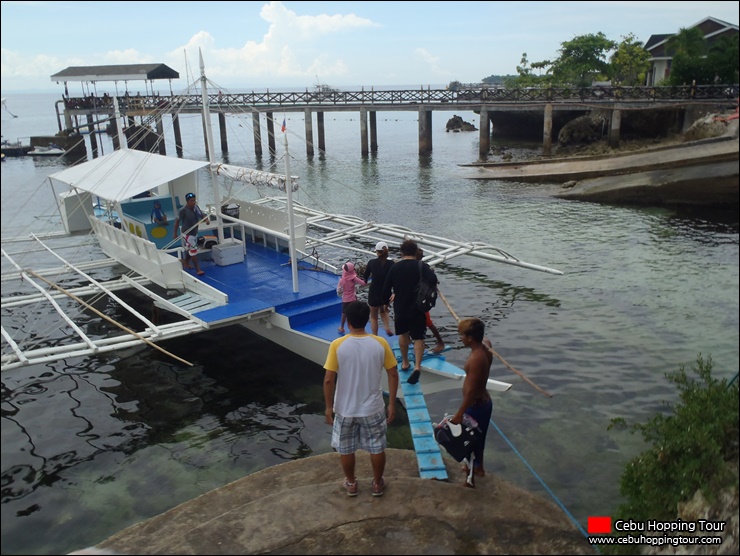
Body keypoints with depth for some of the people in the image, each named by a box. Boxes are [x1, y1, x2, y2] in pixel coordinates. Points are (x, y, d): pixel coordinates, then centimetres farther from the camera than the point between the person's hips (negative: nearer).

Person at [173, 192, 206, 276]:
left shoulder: (196, 207, -3)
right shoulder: (183, 210, -21)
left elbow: (202, 215, 1)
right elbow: (177, 221, -14)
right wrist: (175, 233, -10)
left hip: (195, 233, 8)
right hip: (187, 234, -7)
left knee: (189, 249, 25)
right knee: (193, 251, -8)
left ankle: (186, 262, 47)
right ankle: (198, 270, -5)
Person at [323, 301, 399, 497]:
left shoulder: (337, 345, -17)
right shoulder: (380, 343, -11)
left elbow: (329, 379, -14)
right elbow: (393, 374, -6)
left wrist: (328, 407, -1)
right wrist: (392, 404, 4)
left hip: (345, 409, -1)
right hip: (373, 408, 1)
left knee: (346, 449, 21)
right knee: (377, 448, 21)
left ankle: (351, 484, 38)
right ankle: (377, 484, 36)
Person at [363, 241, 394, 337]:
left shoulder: (372, 262, -10)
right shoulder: (391, 264, -10)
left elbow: (365, 277, 2)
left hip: (374, 293, -2)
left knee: (373, 316, 17)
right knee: (384, 310, 31)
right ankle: (387, 328, 10)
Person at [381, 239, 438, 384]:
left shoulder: (394, 267, -1)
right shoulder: (422, 266, -9)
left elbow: (386, 288, 3)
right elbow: (433, 280, -27)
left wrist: (386, 302, 20)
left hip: (400, 307, 3)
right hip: (417, 308, -2)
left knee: (403, 334, 23)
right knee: (418, 338, 2)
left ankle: (405, 363, 34)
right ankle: (417, 366, -16)